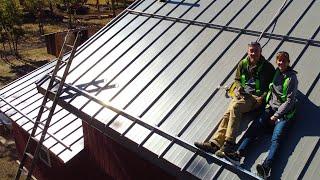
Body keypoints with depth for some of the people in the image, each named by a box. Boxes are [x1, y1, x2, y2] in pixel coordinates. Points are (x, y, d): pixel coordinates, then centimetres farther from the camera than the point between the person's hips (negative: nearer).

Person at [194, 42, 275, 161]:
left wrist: (263, 97, -10)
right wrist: (239, 87, 1)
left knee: (235, 107, -33)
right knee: (228, 113, -21)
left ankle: (229, 144, -39)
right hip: (242, 94, 5)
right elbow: (237, 79, 24)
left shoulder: (267, 67, 2)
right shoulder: (243, 64, 14)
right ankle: (215, 143, -32)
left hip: (255, 96, -5)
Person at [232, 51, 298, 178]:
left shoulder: (292, 78, -4)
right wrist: (267, 104, 11)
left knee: (276, 138, -25)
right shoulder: (276, 72, 12)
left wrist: (276, 115, -9)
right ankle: (238, 154, -33)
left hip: (284, 113, -5)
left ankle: (266, 168, -45)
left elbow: (289, 101, -7)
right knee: (254, 128, -18)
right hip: (270, 108, 5)